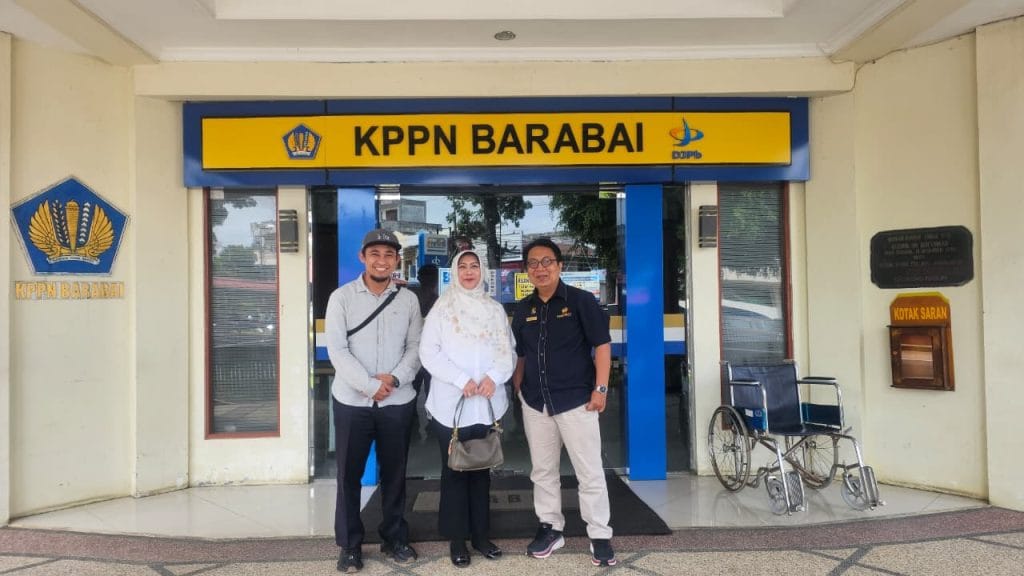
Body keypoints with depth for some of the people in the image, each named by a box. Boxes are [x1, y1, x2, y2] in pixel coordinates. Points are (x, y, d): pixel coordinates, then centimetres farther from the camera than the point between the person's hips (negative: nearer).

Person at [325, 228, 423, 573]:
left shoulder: (408, 300, 5)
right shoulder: (341, 297, -2)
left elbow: (416, 347, 3)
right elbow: (336, 349, -9)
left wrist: (394, 379, -13)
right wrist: (370, 385, -15)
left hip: (398, 402, 2)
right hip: (352, 401, -1)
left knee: (394, 473, 12)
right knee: (349, 474, 7)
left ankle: (394, 538, 28)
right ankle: (349, 545, 21)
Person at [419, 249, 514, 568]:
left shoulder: (495, 309, 10)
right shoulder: (442, 307, 1)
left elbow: (508, 351, 5)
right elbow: (429, 352, -6)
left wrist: (494, 376, -14)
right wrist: (461, 379, -16)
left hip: (487, 404, 3)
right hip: (451, 404, -2)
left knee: (481, 470, 11)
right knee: (454, 472, 4)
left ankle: (481, 535, 22)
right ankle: (457, 539, 15)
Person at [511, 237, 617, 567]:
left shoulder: (581, 300, -6)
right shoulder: (523, 309, 8)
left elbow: (602, 345, -7)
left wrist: (600, 388, -13)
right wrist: (517, 389, 10)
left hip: (576, 400, -5)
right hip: (535, 403, 5)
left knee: (590, 472, 2)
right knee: (542, 471, 15)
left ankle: (600, 537, 15)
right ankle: (550, 528, 30)